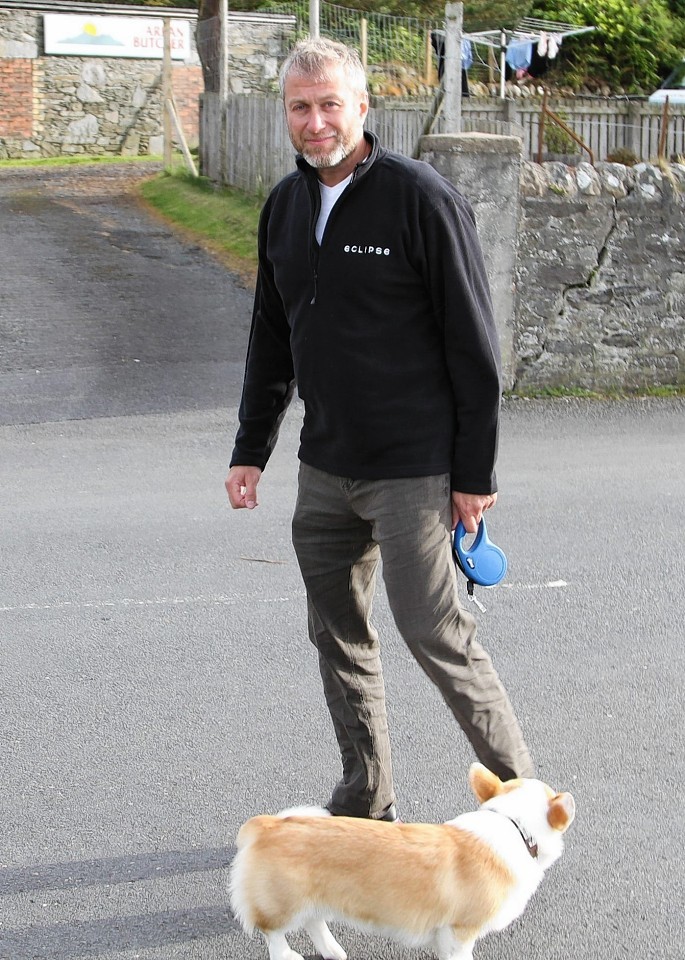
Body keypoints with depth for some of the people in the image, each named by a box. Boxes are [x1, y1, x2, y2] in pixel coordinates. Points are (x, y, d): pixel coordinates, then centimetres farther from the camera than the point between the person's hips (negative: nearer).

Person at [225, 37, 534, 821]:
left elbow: (473, 343, -11)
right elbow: (270, 337, 18)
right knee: (338, 636, 12)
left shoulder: (421, 199, -12)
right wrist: (250, 450, 15)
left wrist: (474, 472, -12)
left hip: (412, 470, -7)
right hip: (323, 469, 7)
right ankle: (364, 807, 26)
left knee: (434, 633, -5)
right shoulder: (285, 206, 9)